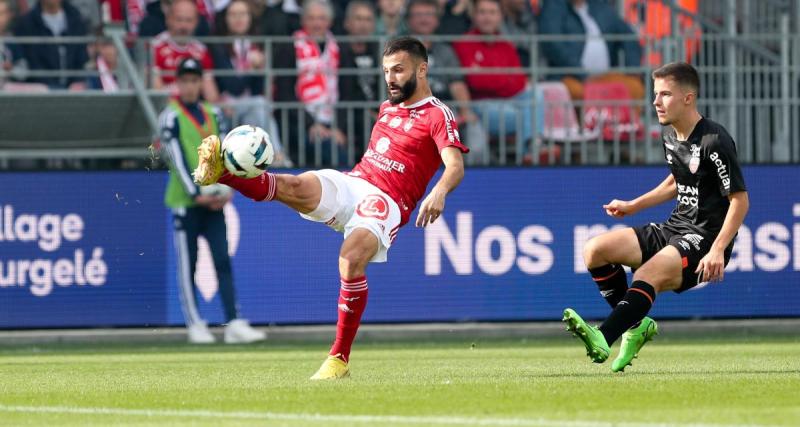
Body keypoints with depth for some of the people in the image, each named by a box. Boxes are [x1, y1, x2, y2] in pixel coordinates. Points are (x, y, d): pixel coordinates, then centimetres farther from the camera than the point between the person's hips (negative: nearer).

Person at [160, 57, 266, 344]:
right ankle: (195, 324, 4)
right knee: (187, 264, 0)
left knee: (223, 261, -2)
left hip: (213, 200, 5)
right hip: (185, 202, -5)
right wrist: (196, 194, -17)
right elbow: (177, 157, -10)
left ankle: (234, 324, -7)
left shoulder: (212, 114, 13)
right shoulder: (171, 116, -3)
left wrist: (226, 190, -5)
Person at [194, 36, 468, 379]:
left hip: (386, 203, -6)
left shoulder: (438, 116, -2)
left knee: (351, 259, -31)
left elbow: (455, 165, -18)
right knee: (295, 187, -26)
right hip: (349, 183, 6)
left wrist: (439, 192, -40)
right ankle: (217, 171, -48)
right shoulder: (388, 107, 22)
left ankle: (339, 359, -23)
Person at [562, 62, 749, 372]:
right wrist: (633, 206, 23)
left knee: (647, 276, -34)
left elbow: (740, 200, -17)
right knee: (595, 250, -4)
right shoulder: (670, 136, 9)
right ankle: (637, 325, 0)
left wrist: (718, 251, -25)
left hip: (705, 239, -9)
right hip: (675, 228, 9)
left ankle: (603, 339, -46)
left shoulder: (714, 142, -17)